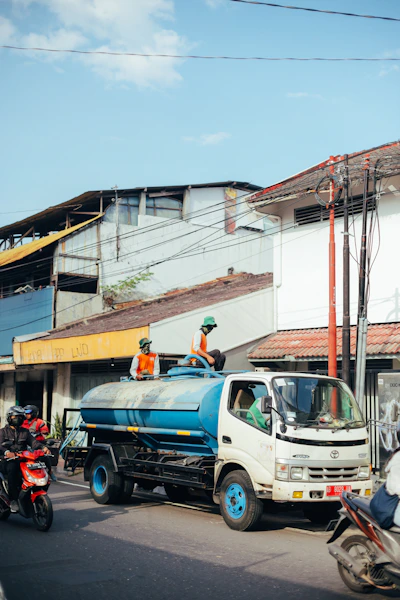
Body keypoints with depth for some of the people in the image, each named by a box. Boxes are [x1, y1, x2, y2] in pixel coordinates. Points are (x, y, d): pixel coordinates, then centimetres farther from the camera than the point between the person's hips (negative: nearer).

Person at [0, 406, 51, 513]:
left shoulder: (25, 432, 24)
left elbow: (33, 442, 7)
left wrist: (43, 447, -15)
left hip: (22, 460, 3)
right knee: (12, 468, -37)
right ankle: (13, 500, -36)